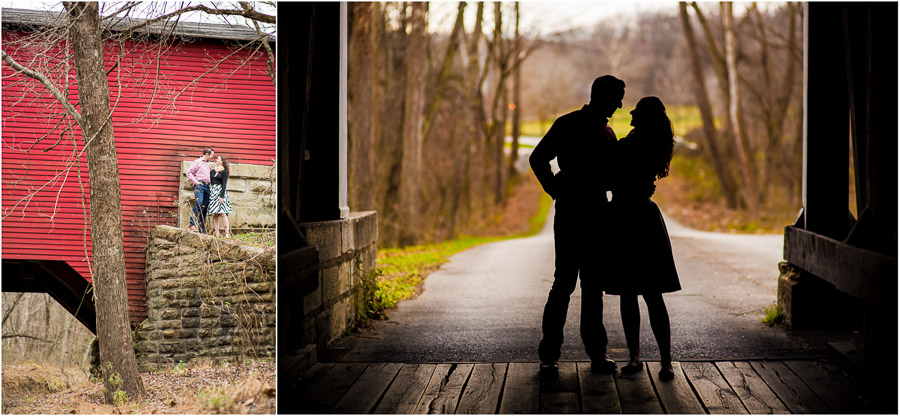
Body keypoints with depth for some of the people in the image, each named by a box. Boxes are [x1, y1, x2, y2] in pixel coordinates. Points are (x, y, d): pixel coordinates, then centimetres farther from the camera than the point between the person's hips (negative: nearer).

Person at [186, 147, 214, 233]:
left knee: (205, 206, 3)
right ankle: (192, 224, -24)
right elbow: (189, 172, -3)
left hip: (207, 186, 7)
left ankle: (202, 228, 4)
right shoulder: (197, 162, 2)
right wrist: (195, 181, -9)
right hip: (200, 185, -7)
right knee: (199, 203, -22)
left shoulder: (208, 164, 23)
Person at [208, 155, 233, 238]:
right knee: (214, 214, 0)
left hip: (220, 192, -6)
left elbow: (224, 185, -7)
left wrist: (221, 196, -15)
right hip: (212, 192, 6)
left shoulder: (224, 172, 0)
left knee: (222, 213, -14)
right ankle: (216, 233, -1)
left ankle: (227, 233, -15)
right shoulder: (213, 171, 17)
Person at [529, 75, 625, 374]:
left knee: (594, 285, 9)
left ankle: (596, 352, 13)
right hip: (570, 215, -7)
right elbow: (538, 159, -6)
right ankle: (549, 353, -3)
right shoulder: (568, 125, -4)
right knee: (564, 282, -8)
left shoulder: (607, 133, 17)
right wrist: (557, 192, -9)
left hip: (597, 215, 7)